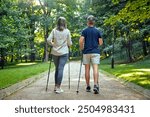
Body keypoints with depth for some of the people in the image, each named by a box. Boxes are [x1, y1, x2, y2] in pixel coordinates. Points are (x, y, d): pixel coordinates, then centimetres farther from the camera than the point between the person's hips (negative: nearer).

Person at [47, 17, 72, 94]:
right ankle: (58, 87, -4)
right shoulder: (67, 31, -2)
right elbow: (69, 43, 0)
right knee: (61, 69, -3)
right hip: (64, 52, -3)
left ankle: (56, 86, 21)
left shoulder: (54, 30, 1)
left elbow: (48, 40, -6)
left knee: (57, 68, 15)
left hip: (55, 52, 3)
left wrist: (53, 44, 13)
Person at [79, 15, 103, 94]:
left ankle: (88, 86, 12)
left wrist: (81, 48, 4)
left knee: (87, 69, 7)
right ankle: (95, 85, -23)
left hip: (86, 52, 0)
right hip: (95, 52, 0)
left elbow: (81, 41, -12)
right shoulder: (97, 31, 5)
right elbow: (101, 43, 4)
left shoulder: (85, 31, 0)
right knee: (95, 68, -7)